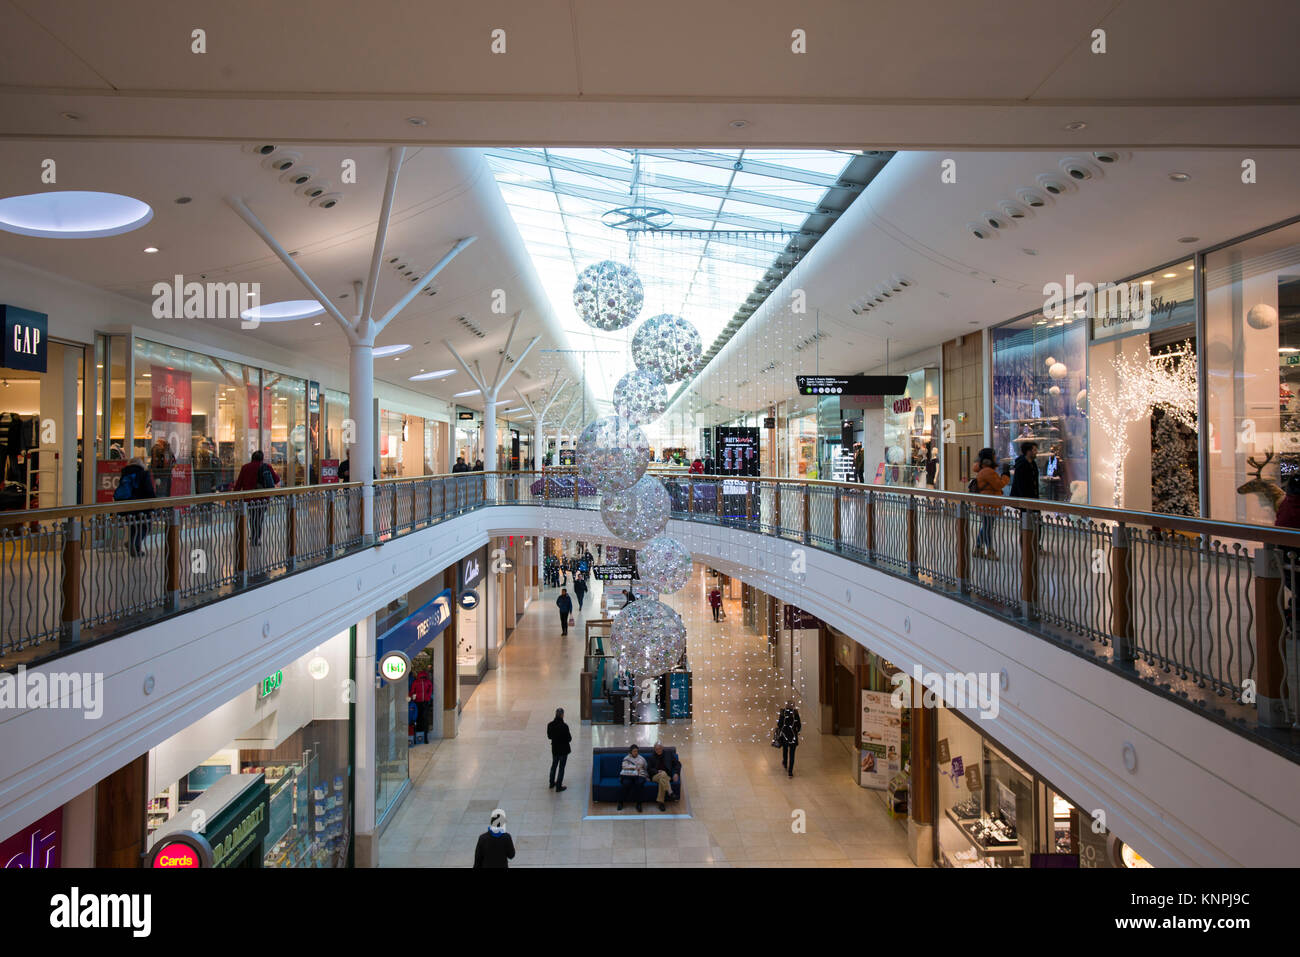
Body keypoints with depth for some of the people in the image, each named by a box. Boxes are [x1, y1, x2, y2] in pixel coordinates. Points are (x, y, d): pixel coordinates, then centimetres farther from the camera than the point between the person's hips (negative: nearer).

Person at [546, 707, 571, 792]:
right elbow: (569, 739, -19)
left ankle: (552, 783, 39)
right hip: (563, 749, -5)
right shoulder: (564, 726, -26)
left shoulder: (550, 725, -12)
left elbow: (549, 736, 1)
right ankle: (558, 787, 17)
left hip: (554, 749, 5)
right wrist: (570, 737, 2)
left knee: (554, 765, 24)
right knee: (561, 767, 10)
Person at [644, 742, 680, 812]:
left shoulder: (669, 754, 13)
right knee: (663, 774, -36)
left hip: (667, 776, 1)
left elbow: (678, 764, 12)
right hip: (655, 776, -1)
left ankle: (660, 801, -31)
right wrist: (657, 771, -12)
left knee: (662, 780, -36)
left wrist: (676, 773, -5)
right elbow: (649, 769, 6)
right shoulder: (651, 756, 11)